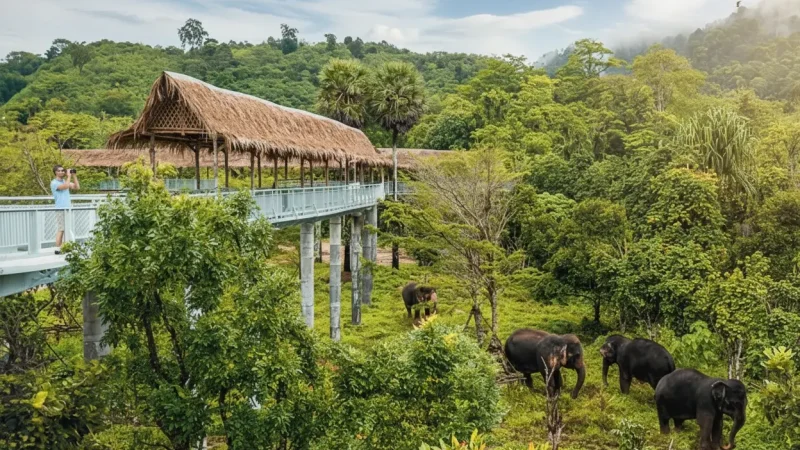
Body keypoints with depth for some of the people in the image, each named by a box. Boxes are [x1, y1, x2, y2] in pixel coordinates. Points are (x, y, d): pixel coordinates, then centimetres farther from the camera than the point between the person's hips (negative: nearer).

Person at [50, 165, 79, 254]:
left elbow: (77, 187, 11)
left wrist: (74, 176, 5)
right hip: (60, 209, -7)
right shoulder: (54, 183, -7)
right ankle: (58, 249, -6)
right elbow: (65, 186, -23)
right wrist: (69, 176, -13)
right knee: (61, 229, -8)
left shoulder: (65, 181, 16)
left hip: (68, 208, 7)